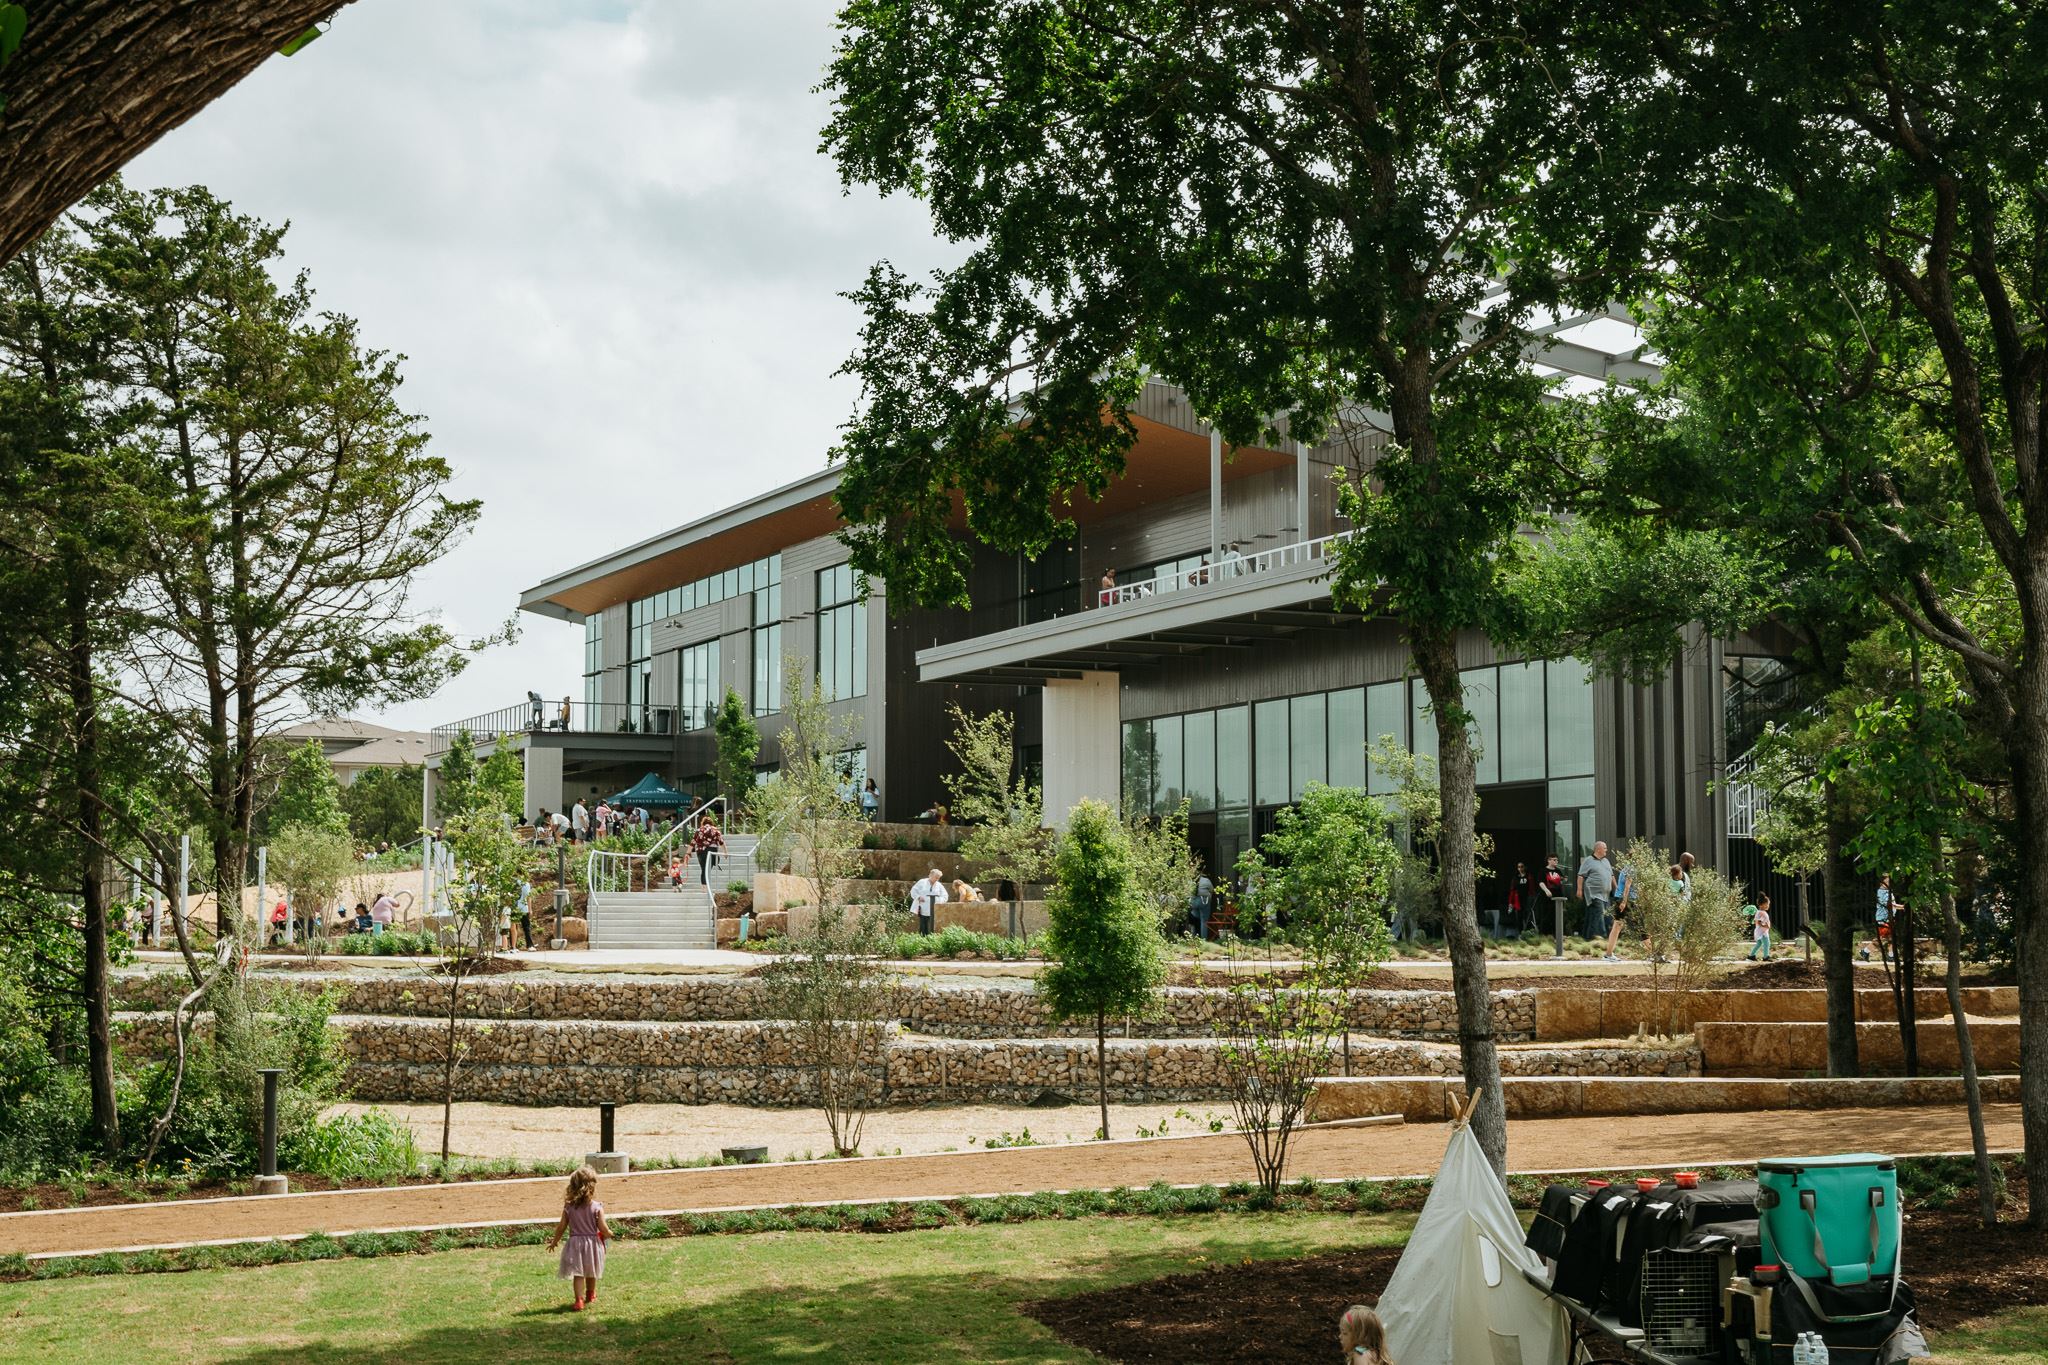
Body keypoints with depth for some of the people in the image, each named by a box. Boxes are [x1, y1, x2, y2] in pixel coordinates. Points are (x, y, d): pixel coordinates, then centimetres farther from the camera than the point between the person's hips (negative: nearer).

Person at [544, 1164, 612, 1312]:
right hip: (593, 1242, 1)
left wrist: (554, 1242, 15)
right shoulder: (597, 1207, -13)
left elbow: (561, 1227, -1)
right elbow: (603, 1228, -12)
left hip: (575, 1243, 0)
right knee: (591, 1273, 21)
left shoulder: (569, 1207, -7)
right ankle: (590, 1296, 41)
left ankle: (579, 1301, -11)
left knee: (577, 1274, 2)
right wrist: (609, 1234, 12)